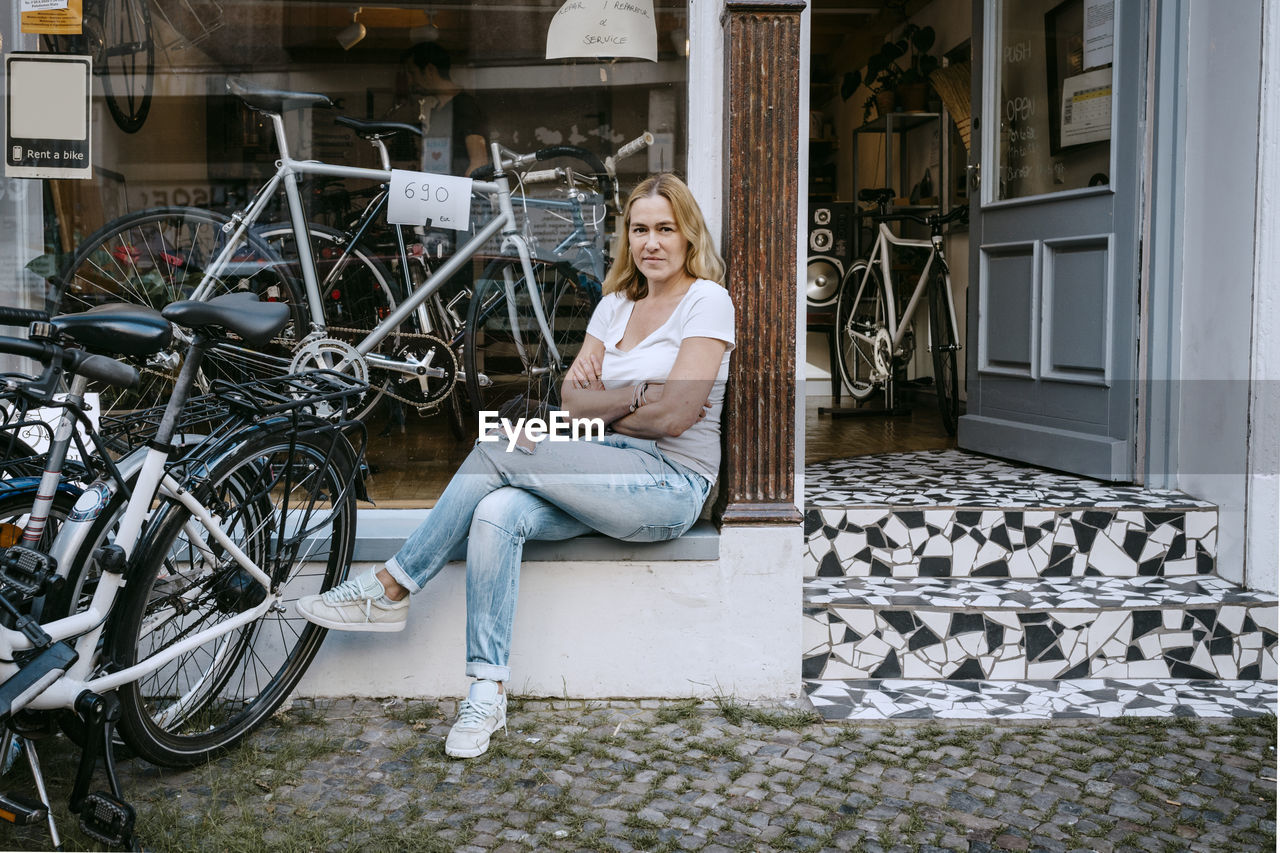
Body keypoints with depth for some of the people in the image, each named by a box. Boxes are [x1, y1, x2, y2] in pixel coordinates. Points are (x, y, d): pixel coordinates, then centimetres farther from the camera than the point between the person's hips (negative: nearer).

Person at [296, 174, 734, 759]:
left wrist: (599, 409, 0)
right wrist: (636, 397, -8)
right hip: (610, 476, 6)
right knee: (497, 513, -25)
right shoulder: (618, 302, 18)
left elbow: (673, 416, -14)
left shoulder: (707, 301, -3)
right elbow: (571, 398, 10)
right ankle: (487, 693, -21)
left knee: (502, 448, -23)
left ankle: (389, 589, -11)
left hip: (671, 484, -6)